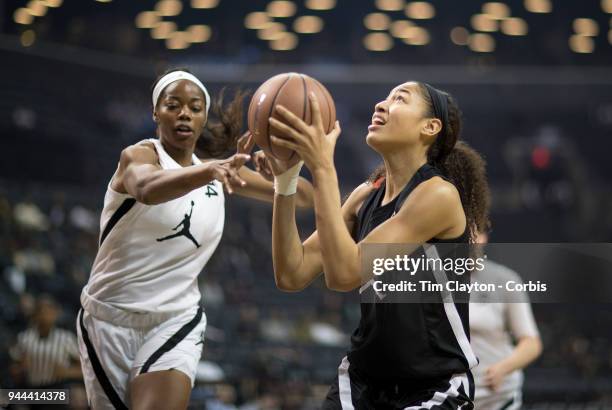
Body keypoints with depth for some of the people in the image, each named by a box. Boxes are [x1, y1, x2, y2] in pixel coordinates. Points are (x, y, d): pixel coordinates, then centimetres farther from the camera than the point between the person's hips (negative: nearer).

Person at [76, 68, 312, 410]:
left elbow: (305, 197, 7)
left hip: (176, 321, 3)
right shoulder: (139, 155, -10)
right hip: (109, 317, -3)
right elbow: (146, 189, -36)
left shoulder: (218, 169, 6)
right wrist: (211, 171, -55)